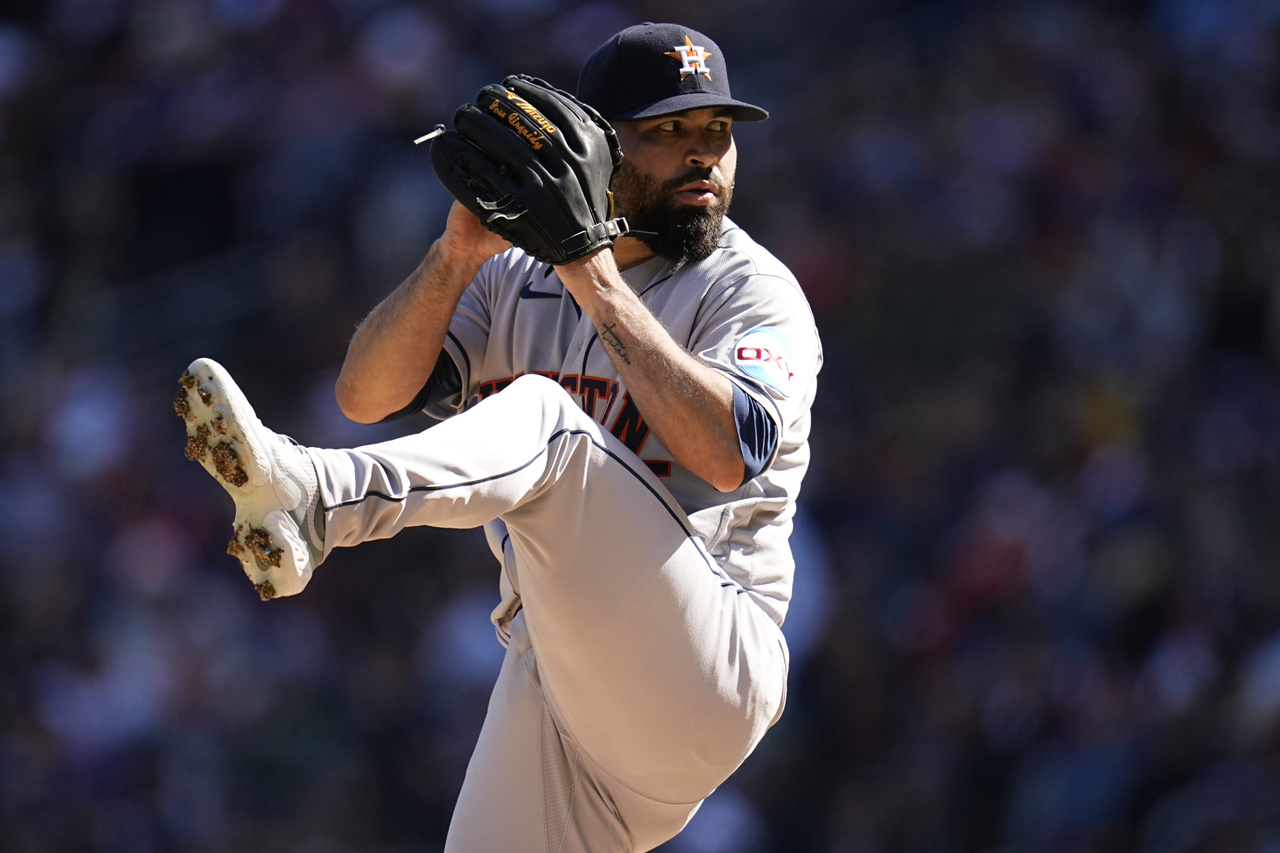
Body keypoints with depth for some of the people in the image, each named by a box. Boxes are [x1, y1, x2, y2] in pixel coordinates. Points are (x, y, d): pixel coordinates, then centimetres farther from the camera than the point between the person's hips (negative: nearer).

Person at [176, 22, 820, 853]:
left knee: (545, 416, -26)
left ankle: (316, 498, -50)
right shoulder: (515, 280, 18)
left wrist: (599, 281, -18)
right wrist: (458, 253, -10)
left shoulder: (753, 287, 2)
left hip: (702, 675, -6)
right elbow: (367, 394, 4)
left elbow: (728, 453, -18)